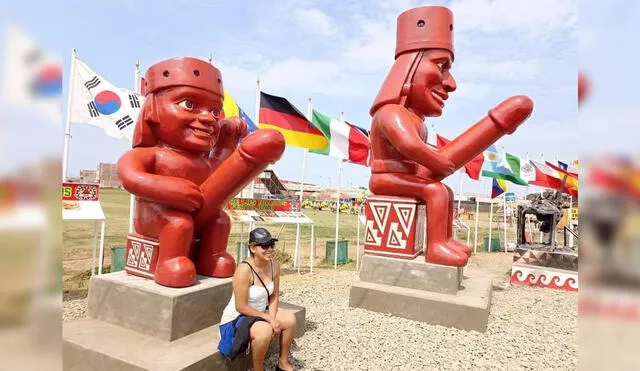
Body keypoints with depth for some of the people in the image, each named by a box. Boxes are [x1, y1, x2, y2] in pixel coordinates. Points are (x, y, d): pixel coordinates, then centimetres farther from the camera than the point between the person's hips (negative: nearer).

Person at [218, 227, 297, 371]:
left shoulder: (274, 265, -9)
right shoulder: (244, 270, -30)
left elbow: (274, 296, -1)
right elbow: (241, 307, -26)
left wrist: (272, 319, -16)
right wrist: (268, 319, -21)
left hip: (260, 313, 8)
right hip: (237, 317, -7)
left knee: (290, 319, -5)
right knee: (264, 331, -32)